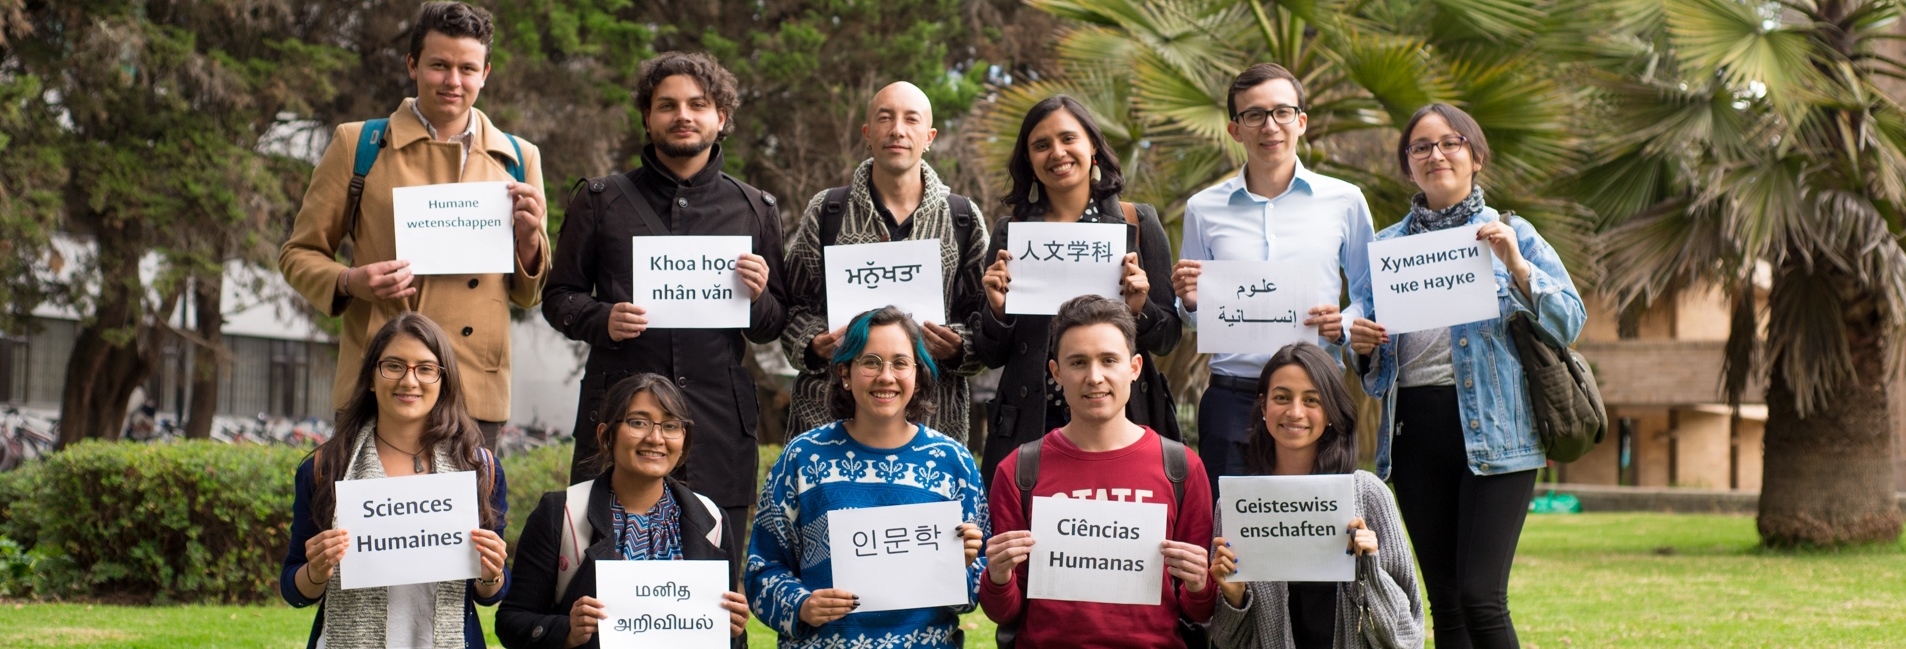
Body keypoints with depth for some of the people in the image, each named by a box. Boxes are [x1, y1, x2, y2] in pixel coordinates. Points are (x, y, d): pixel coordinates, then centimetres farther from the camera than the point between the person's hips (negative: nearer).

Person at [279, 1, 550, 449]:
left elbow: (528, 295, 16)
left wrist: (528, 238, -5)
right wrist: (349, 283, -10)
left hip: (476, 396, 2)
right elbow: (298, 255, 11)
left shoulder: (518, 160, 13)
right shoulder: (356, 146, 7)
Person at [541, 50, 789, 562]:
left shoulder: (755, 210, 15)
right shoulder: (602, 201, 12)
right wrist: (602, 320, -8)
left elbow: (774, 328, 17)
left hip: (719, 420, 1)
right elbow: (558, 296, 12)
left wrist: (759, 298, -6)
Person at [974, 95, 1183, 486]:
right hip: (1032, 425, 1)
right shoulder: (1010, 233, 6)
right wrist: (998, 310, -11)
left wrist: (1139, 309, -15)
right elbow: (992, 356, 8)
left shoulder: (1137, 223, 4)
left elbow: (1167, 340, 5)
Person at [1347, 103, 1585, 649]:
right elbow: (1374, 363, 20)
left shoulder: (1511, 235, 6)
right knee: (1443, 602, 6)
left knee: (1480, 598, -14)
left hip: (1492, 432, -4)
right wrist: (1361, 345, -2)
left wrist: (1516, 266, -17)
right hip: (1414, 430, 4)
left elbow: (1569, 321, -4)